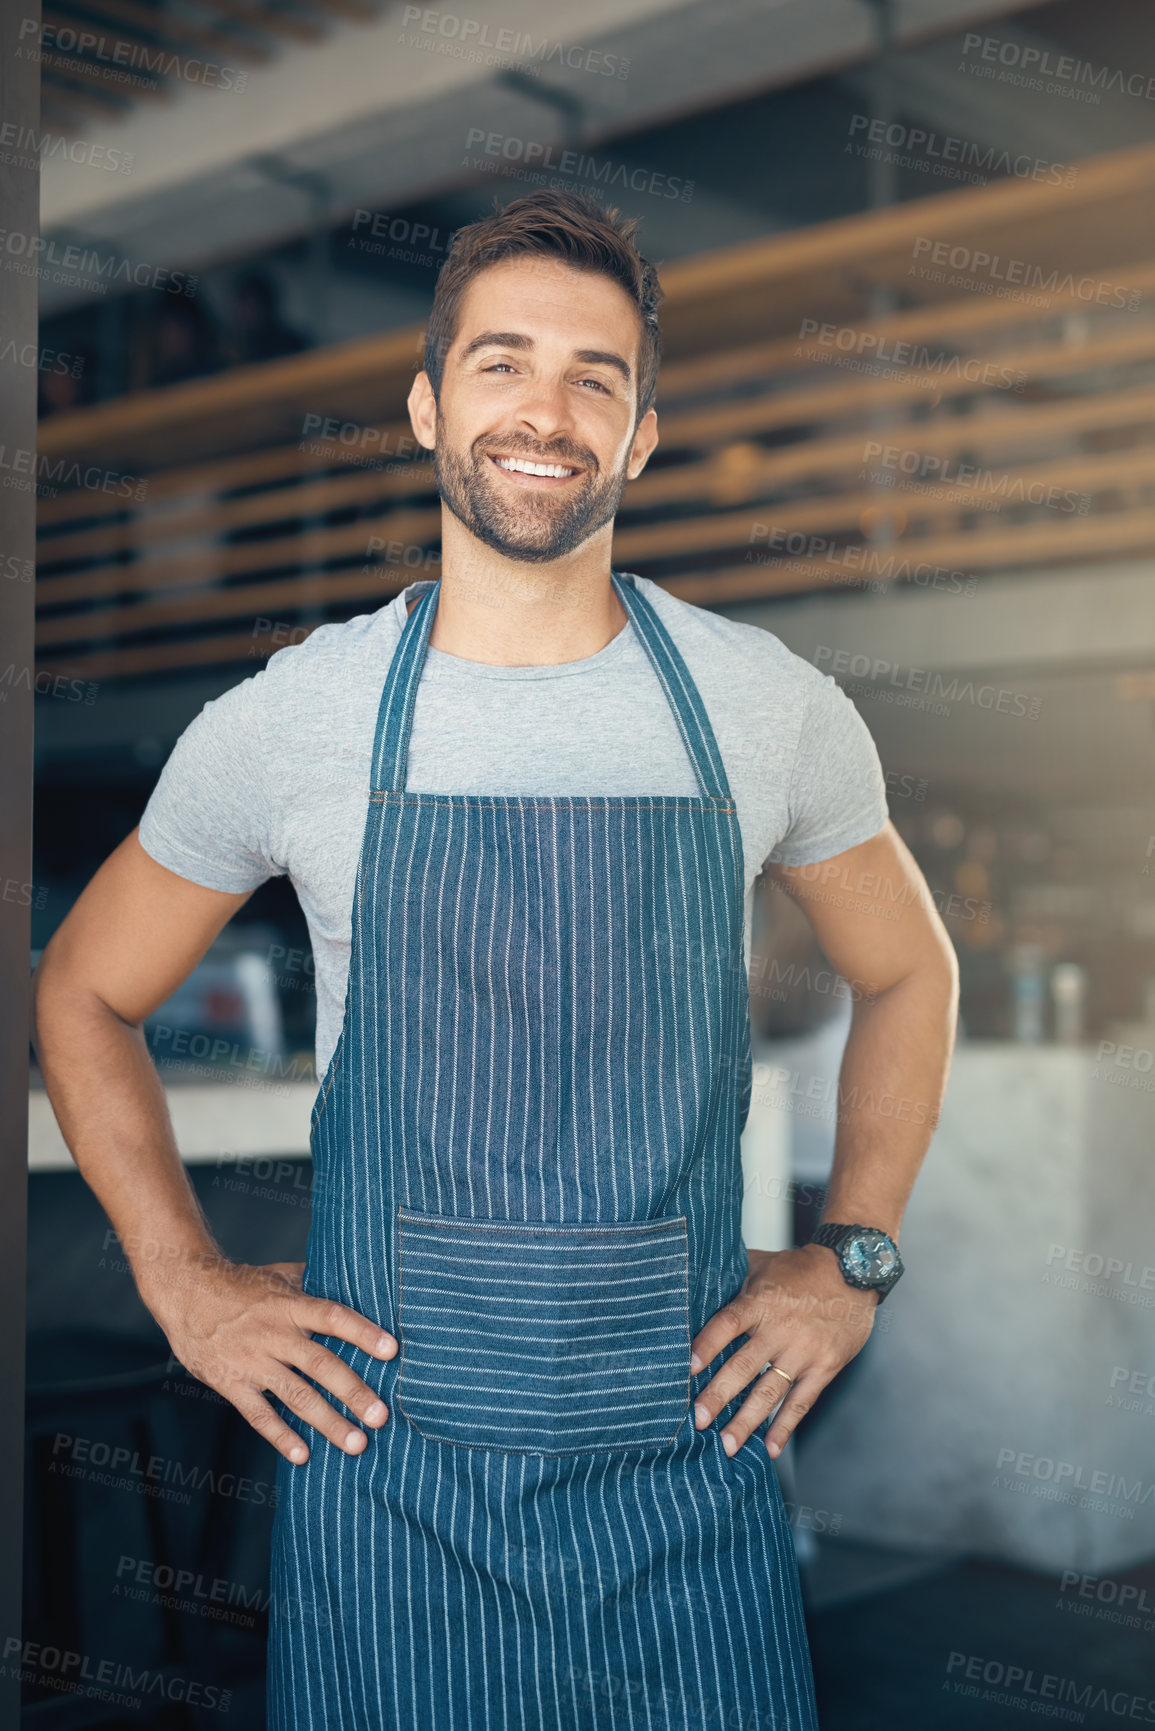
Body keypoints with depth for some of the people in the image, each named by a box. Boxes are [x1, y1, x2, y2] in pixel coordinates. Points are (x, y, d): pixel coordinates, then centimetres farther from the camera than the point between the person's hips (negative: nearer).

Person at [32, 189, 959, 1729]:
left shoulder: (772, 709, -2)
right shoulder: (283, 723, -4)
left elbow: (909, 973, 15)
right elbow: (85, 992, 10)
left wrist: (853, 1257, 5)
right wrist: (188, 1285, 1)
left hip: (691, 1459, 1)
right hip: (387, 1467, 0)